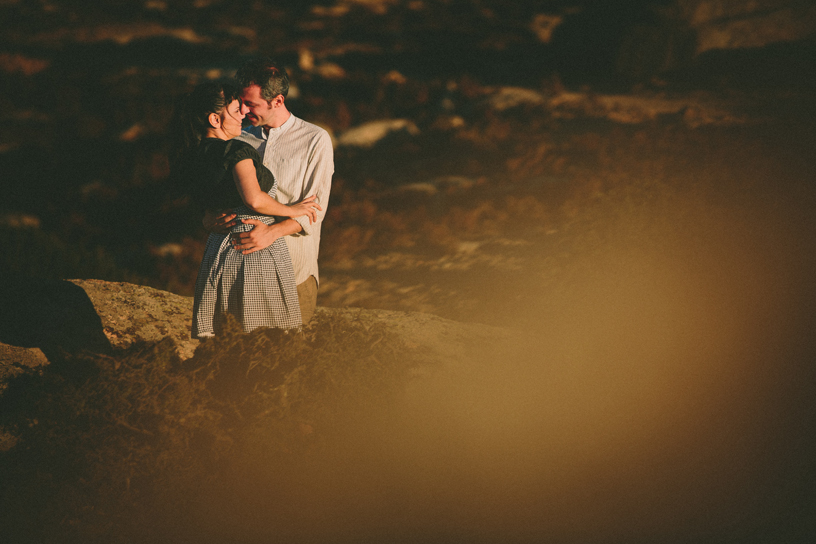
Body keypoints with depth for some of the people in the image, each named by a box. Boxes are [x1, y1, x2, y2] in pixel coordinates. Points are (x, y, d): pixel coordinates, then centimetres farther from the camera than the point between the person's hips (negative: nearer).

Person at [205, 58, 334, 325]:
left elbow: (315, 207, -10)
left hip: (295, 265, -3)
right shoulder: (241, 140, 11)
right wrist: (211, 218, -13)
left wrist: (273, 232, -25)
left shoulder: (315, 140, -3)